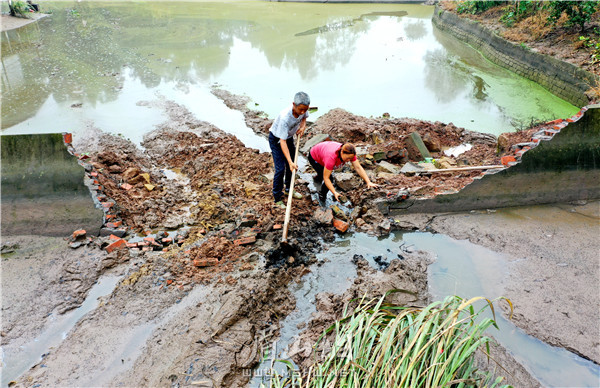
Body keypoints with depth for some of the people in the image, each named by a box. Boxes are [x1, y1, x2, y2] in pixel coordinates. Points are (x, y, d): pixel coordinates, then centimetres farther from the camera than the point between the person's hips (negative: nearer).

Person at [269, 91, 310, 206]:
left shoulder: (303, 110, -22)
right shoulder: (285, 118, -42)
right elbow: (282, 141, -39)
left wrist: (303, 126, -15)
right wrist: (290, 161, -43)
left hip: (289, 136, 7)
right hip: (276, 139, -7)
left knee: (292, 165, 15)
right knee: (280, 169, -9)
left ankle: (289, 189, 38)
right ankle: (277, 198, 6)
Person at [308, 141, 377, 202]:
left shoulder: (349, 153, -31)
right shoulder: (332, 158, -47)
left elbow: (358, 167, -28)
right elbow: (326, 178, -41)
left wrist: (368, 182, -36)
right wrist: (335, 193, -47)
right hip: (314, 158, -6)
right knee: (329, 178, -18)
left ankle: (318, 178, 63)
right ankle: (322, 195, 11)